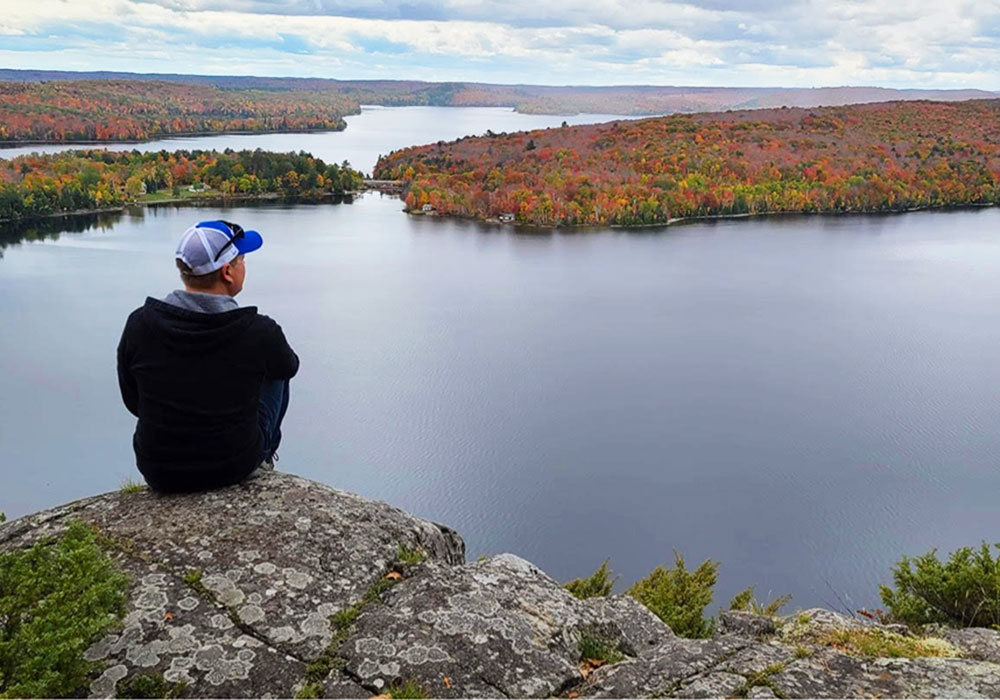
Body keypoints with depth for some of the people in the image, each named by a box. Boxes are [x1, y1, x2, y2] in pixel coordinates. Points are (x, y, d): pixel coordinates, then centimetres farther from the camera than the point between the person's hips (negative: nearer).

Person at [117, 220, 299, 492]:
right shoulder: (260, 331, -22)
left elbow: (133, 401, -2)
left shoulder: (139, 324, -16)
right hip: (236, 467, -2)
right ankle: (264, 457, 43)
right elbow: (290, 366, 2)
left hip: (159, 474, 2)